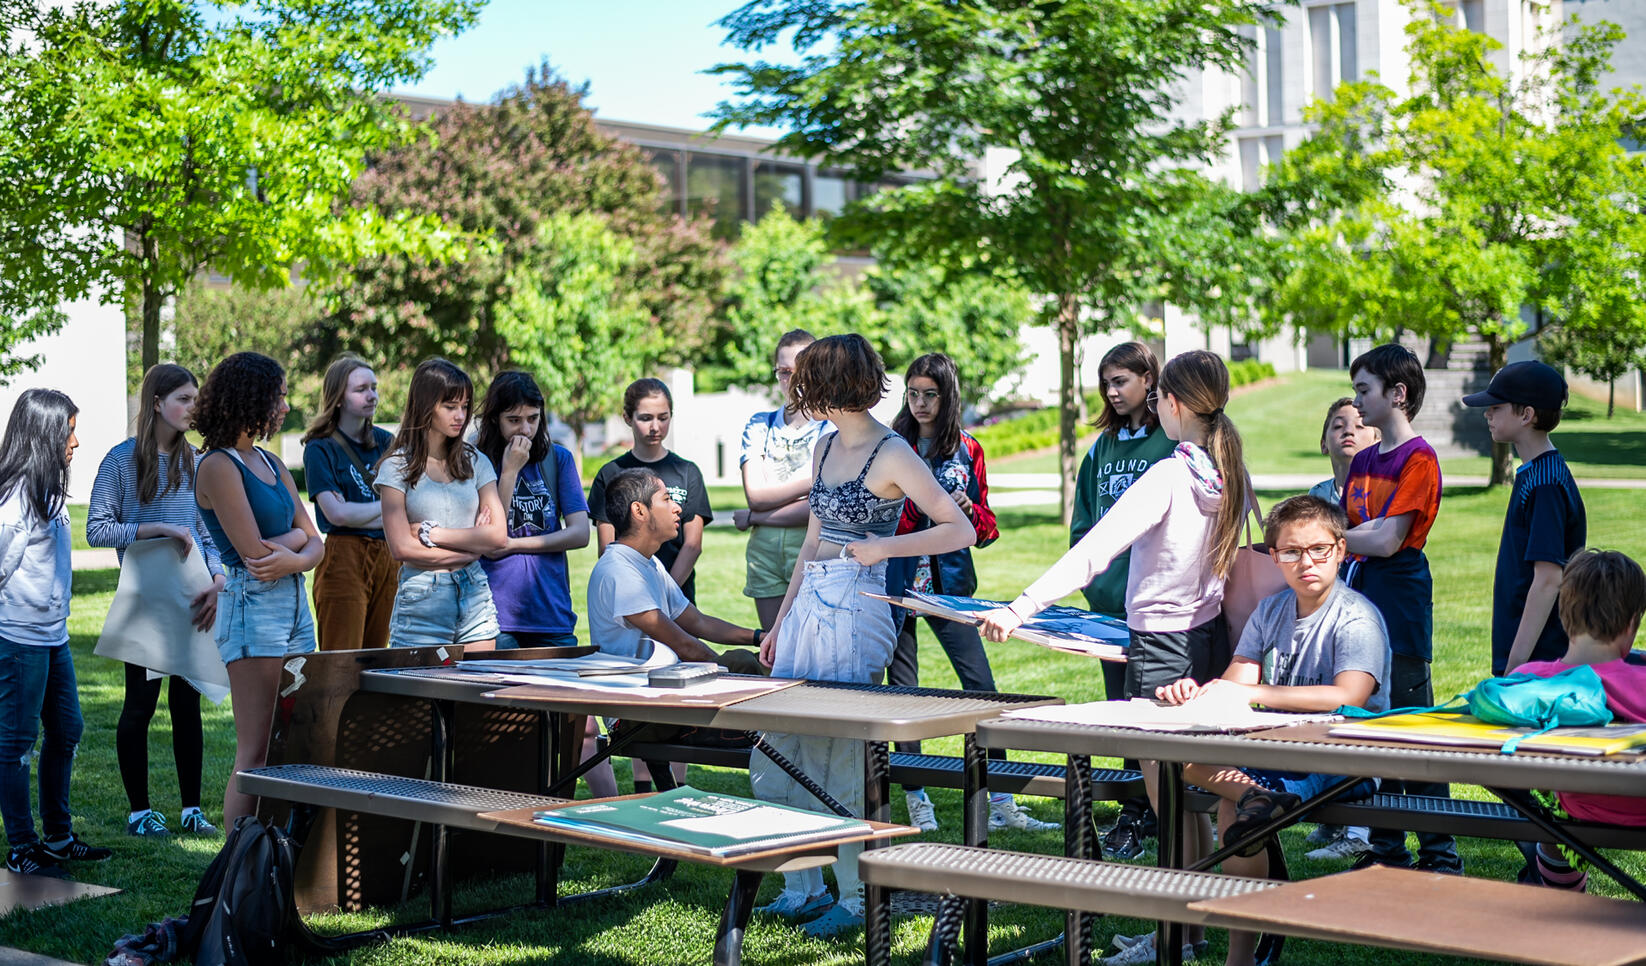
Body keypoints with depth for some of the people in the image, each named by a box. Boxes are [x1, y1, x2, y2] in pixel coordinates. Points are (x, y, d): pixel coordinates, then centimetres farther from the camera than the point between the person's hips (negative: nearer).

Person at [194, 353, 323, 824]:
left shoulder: (270, 463, 16)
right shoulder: (219, 466, -9)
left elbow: (316, 544, 12)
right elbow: (253, 553, -16)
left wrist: (295, 558, -10)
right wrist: (296, 535, 1)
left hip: (294, 603, 8)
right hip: (252, 607, -8)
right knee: (256, 754, -6)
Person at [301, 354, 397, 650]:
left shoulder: (386, 443, 14)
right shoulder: (320, 448, 0)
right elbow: (336, 514, -10)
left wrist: (358, 514, -8)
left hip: (388, 558, 5)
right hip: (344, 559, -5)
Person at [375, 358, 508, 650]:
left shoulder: (475, 462, 11)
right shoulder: (397, 467, 0)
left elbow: (499, 536, 0)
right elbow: (402, 547, -9)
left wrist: (431, 533, -7)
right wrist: (472, 545, -2)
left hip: (475, 594, 3)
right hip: (421, 600, -3)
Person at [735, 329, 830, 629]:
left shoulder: (832, 428, -2)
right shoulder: (759, 425, 12)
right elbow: (755, 495, 0)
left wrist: (755, 518, -4)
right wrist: (811, 480, -10)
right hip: (765, 549, 4)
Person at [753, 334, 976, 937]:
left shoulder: (891, 455, -10)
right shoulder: (825, 449, 14)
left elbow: (961, 529, -13)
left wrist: (885, 547, -19)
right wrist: (780, 621, 21)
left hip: (856, 611, -8)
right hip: (808, 607, 8)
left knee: (841, 757, -4)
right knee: (777, 755, 7)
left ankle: (858, 897, 9)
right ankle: (802, 888, 18)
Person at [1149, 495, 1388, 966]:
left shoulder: (1357, 618, -12)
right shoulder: (1271, 611, 11)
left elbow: (1348, 697, -29)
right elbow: (1233, 683, 4)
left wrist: (1252, 693, -31)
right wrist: (1195, 691, -22)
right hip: (1277, 748, 7)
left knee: (1231, 807, -30)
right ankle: (1255, 796, -34)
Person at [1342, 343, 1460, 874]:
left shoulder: (1419, 458, -10)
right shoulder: (1364, 461, 15)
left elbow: (1385, 540, -18)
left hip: (1402, 616, -8)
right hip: (1362, 608, 8)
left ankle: (1441, 855, 3)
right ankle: (1387, 850, 19)